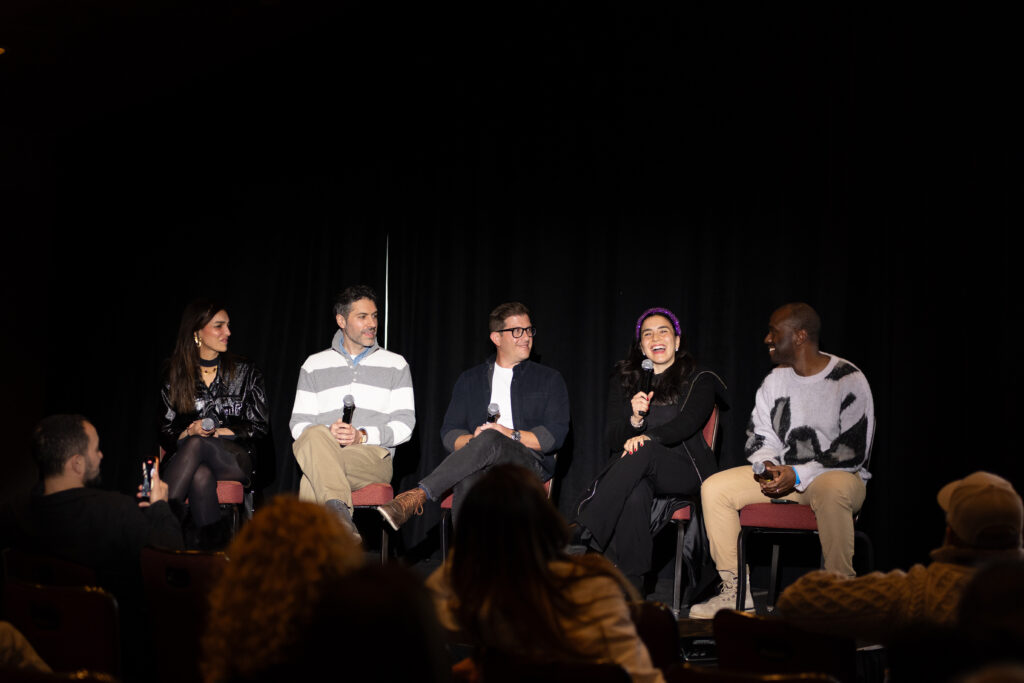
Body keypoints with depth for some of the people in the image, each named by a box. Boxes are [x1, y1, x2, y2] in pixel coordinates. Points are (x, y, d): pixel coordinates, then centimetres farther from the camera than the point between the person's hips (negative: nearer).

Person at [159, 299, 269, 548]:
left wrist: (221, 432, -7)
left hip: (235, 459, -1)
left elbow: (260, 427, 7)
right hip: (185, 456, 1)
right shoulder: (176, 375, 12)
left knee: (197, 445, -37)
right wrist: (190, 432, -11)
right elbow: (166, 432, 11)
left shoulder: (244, 372, 11)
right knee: (200, 476, -39)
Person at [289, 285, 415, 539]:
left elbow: (405, 424, 7)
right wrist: (328, 433, -11)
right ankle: (339, 513, -50)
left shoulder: (396, 364, 16)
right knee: (315, 435, -38)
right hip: (322, 450, 1)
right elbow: (298, 423, 12)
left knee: (314, 471, -33)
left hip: (375, 456, -1)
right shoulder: (314, 365, 18)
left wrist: (363, 436, -11)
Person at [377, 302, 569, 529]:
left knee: (490, 439, -37)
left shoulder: (550, 380, 16)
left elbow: (556, 435, 4)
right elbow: (449, 434, 14)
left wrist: (512, 435, -12)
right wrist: (472, 440, -9)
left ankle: (418, 495, -45)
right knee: (467, 480, -39)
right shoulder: (470, 380, 23)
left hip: (530, 463, -2)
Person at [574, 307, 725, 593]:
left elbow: (688, 422, -12)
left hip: (684, 473, -2)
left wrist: (649, 437, -30)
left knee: (643, 451, -36)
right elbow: (611, 438, 7)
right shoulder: (624, 379, 16)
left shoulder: (699, 380, 8)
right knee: (635, 494, -37)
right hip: (638, 472, 2)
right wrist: (634, 420, -15)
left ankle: (584, 535, -45)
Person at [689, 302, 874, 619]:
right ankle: (735, 592, -8)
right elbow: (759, 437, 15)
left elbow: (854, 451, -15)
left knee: (831, 490, -43)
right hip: (782, 474, 6)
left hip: (838, 474, -6)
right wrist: (767, 467, -9)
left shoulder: (849, 381, -10)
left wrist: (798, 474, -20)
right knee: (714, 488, -12)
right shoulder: (774, 382, 10)